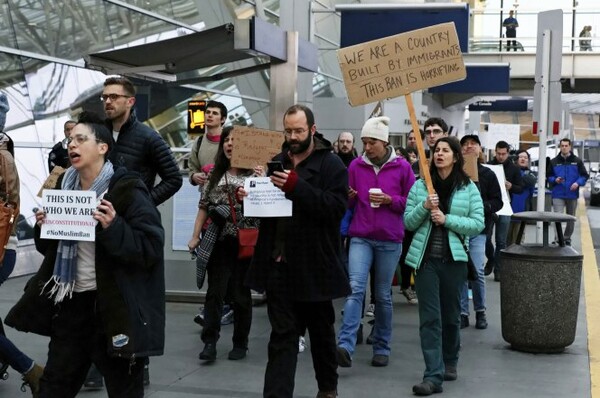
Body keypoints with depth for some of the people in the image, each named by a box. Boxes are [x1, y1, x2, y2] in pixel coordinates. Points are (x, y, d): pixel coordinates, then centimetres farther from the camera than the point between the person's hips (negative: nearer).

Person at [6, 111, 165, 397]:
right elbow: (51, 248, 19)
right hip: (71, 302, 7)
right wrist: (44, 228, -2)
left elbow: (151, 249, -18)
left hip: (115, 307, -6)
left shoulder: (127, 191, -12)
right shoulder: (65, 187, 9)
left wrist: (113, 228, -29)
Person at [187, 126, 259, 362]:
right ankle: (209, 343, -4)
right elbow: (204, 207, 12)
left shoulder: (255, 173, 3)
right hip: (219, 242, 2)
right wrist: (195, 236, 6)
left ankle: (240, 344, 15)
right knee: (215, 292, -4)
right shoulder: (215, 174, 12)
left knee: (241, 294, 5)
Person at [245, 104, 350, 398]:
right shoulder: (276, 161, 12)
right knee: (282, 335, 3)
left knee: (321, 331, 15)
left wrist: (297, 186, -27)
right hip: (279, 264, 3)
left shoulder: (331, 164, -5)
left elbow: (336, 207, -19)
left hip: (313, 265, -3)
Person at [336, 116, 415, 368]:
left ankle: (382, 348, 21)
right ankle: (345, 346, -22)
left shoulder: (402, 167, -1)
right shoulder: (356, 166, 4)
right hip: (360, 237, 1)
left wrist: (390, 200, -14)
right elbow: (348, 203, 12)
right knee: (356, 288, -15)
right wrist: (347, 197, -10)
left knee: (383, 296, 9)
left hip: (390, 240, 0)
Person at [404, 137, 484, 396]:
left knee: (451, 316, 14)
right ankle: (433, 376, -6)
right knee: (430, 318, -5)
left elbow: (478, 224, -5)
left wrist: (447, 219, -16)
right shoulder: (420, 186, 4)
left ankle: (450, 362, 35)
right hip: (426, 258, 0)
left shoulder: (469, 188, 1)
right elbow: (408, 222, 4)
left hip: (454, 259, 0)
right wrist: (424, 207, -14)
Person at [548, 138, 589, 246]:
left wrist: (578, 183, -13)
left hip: (572, 195, 1)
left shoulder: (577, 161, 3)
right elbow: (549, 176, 10)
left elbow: (585, 175, 4)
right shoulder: (554, 162, 4)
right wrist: (555, 180, -11)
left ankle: (567, 238, 26)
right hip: (558, 195, -1)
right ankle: (558, 239, -17)